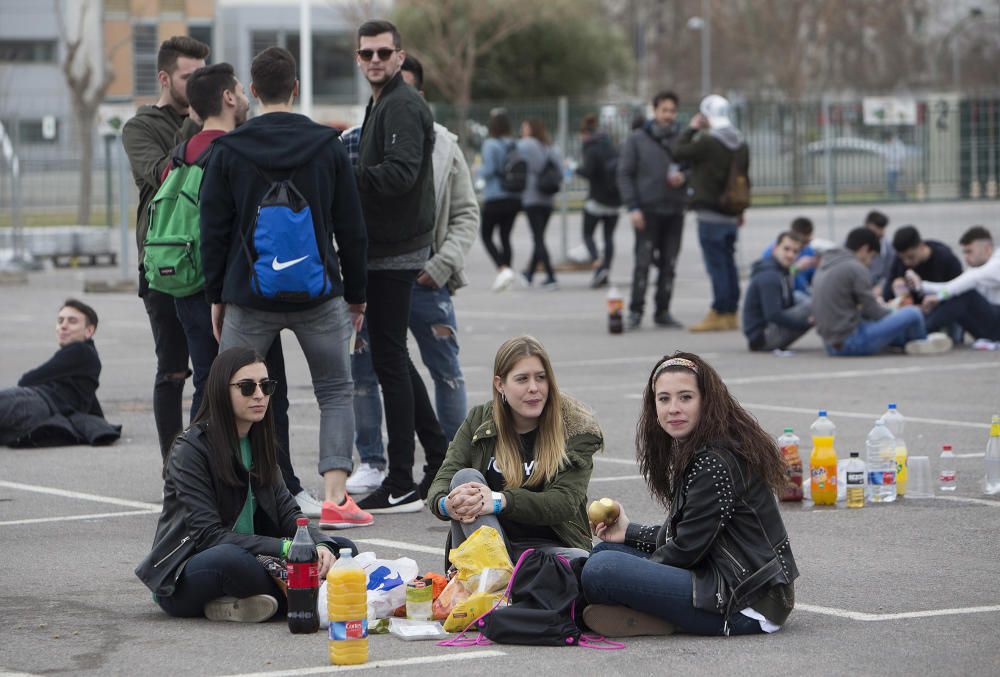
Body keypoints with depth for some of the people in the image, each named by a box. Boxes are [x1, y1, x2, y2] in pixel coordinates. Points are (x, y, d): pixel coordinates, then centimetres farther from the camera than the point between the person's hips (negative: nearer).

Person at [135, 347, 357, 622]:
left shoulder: (258, 445, 10)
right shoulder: (190, 450, -14)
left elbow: (288, 513, 4)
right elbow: (208, 535, -20)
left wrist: (321, 545, -18)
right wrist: (284, 548, -27)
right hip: (183, 578, -8)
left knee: (343, 548, -7)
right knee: (230, 558, -41)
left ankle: (235, 604, -16)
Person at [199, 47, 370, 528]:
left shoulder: (228, 151, -1)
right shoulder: (327, 146, 1)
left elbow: (213, 231, 1)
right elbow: (351, 229, 5)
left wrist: (216, 297, 10)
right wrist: (356, 295, 13)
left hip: (249, 298, 0)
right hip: (319, 297, 0)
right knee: (336, 394, 9)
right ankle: (335, 497, -5)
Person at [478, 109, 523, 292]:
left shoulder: (491, 145, -11)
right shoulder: (515, 145, 4)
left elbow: (489, 170, -17)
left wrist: (478, 171, 3)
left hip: (495, 199, -5)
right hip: (515, 198, 5)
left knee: (486, 236, 4)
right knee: (505, 236, 13)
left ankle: (503, 270, -15)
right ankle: (506, 275, 9)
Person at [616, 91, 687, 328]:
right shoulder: (637, 139, 1)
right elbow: (624, 174, -1)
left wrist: (683, 177, -10)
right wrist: (632, 207, -9)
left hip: (674, 211, 3)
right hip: (648, 209, -3)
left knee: (669, 264, 5)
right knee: (643, 262, -5)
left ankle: (662, 311, 13)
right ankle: (635, 311, 1)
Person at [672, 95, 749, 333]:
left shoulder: (707, 142, -16)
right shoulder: (740, 143, 11)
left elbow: (679, 152, -9)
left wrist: (692, 129, 3)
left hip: (711, 213, -8)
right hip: (731, 215, 8)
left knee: (716, 264, -6)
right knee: (728, 262, 12)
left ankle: (718, 314, -6)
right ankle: (731, 313, 14)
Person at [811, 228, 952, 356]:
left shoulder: (823, 267, 15)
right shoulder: (856, 268, -12)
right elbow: (873, 312, -9)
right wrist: (895, 313, 11)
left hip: (832, 347, 10)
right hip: (852, 342, -10)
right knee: (912, 313, -5)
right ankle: (922, 343, 23)